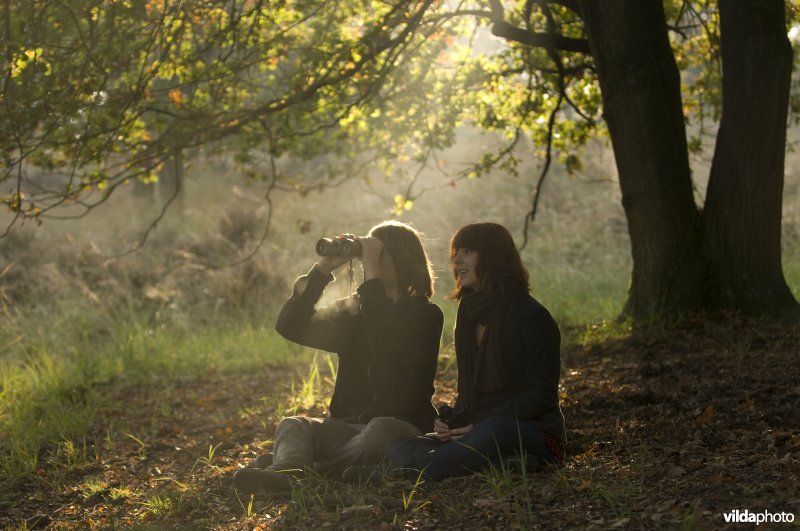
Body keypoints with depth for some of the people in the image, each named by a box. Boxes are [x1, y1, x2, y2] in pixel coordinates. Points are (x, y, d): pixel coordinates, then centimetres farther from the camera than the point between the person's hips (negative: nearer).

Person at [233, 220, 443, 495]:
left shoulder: (425, 315, 0)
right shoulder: (354, 309, 16)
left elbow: (387, 346, -23)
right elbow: (290, 326, 4)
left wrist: (371, 275, -19)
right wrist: (322, 270, -4)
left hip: (401, 428, -4)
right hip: (349, 425, 4)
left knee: (379, 430, -38)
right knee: (293, 425, -24)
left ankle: (287, 467, -41)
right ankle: (285, 472, -57)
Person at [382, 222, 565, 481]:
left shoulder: (531, 316, -6)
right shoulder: (468, 316, 16)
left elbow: (541, 394, -11)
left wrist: (478, 426, -18)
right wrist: (452, 422, -3)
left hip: (532, 434, -7)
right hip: (480, 432, 7)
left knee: (496, 431, -42)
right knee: (400, 448, -17)